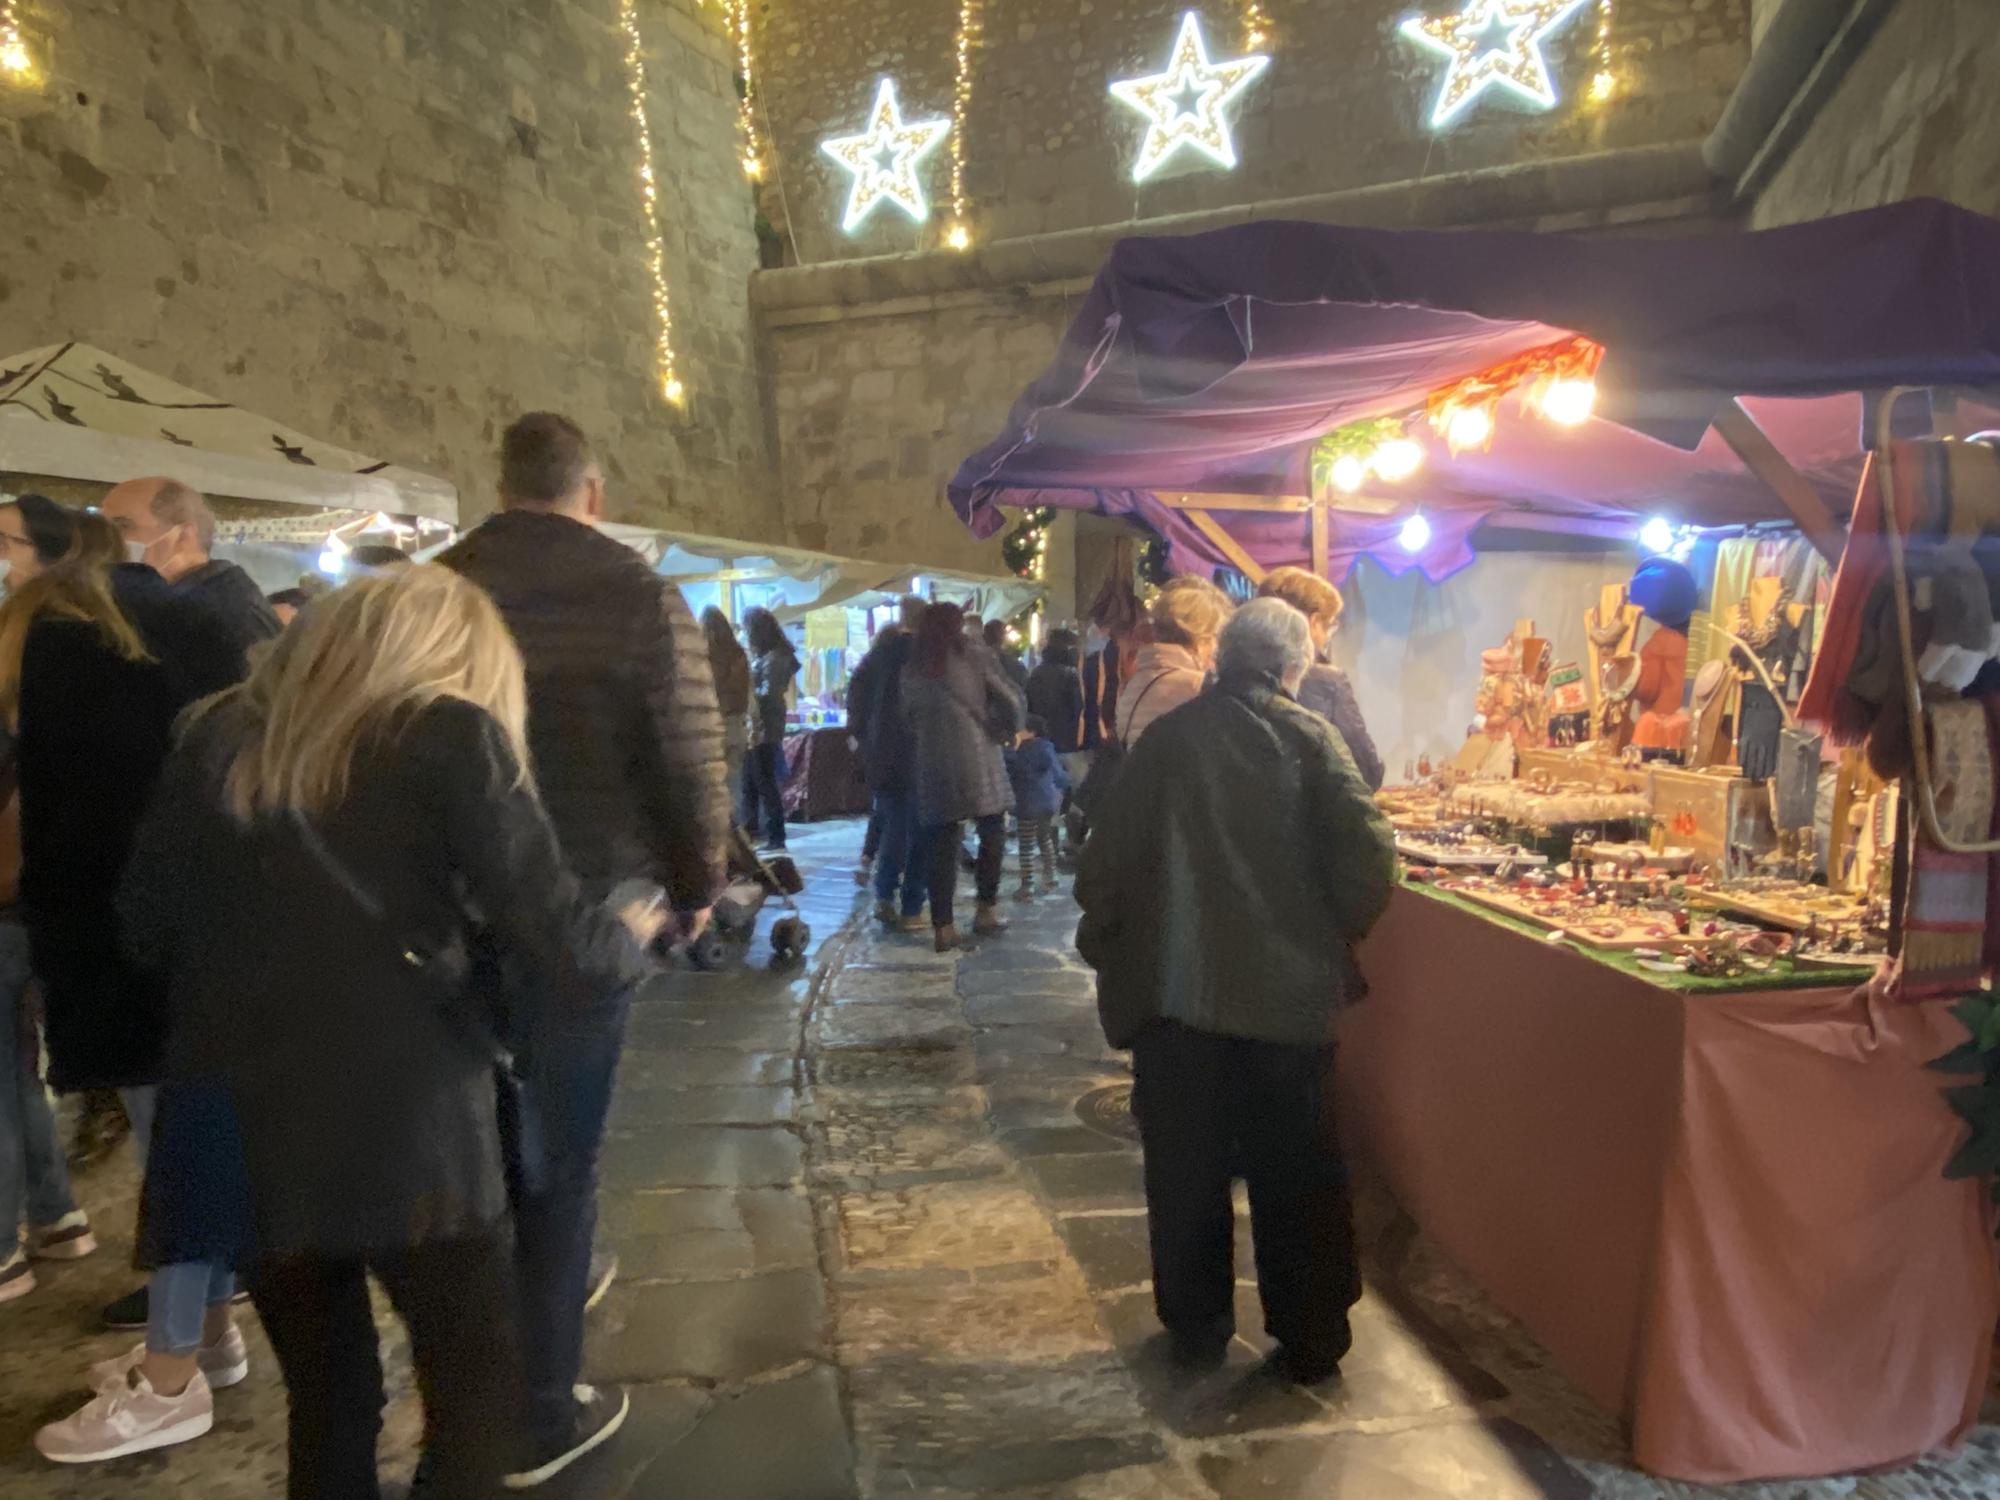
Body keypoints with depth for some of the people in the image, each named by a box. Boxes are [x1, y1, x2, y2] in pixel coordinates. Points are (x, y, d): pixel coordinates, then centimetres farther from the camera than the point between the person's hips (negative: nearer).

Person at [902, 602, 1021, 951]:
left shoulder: (912, 666, 11)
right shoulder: (973, 653, 0)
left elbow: (907, 717, 14)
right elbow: (1010, 699, -2)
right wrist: (1008, 732, 14)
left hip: (933, 765, 3)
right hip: (977, 759, -3)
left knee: (940, 844, 5)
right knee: (992, 834, 13)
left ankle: (944, 926, 4)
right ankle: (986, 911, 13)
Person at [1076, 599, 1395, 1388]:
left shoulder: (1166, 737, -2)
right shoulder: (1309, 737, -4)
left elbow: (1105, 860, -2)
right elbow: (1368, 851, -10)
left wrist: (1106, 945, 13)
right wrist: (1338, 933, 7)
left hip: (1177, 993, 1)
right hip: (1290, 990, 0)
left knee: (1186, 1167, 14)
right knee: (1297, 1174, 13)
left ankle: (1196, 1326, 26)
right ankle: (1311, 1338, 25)